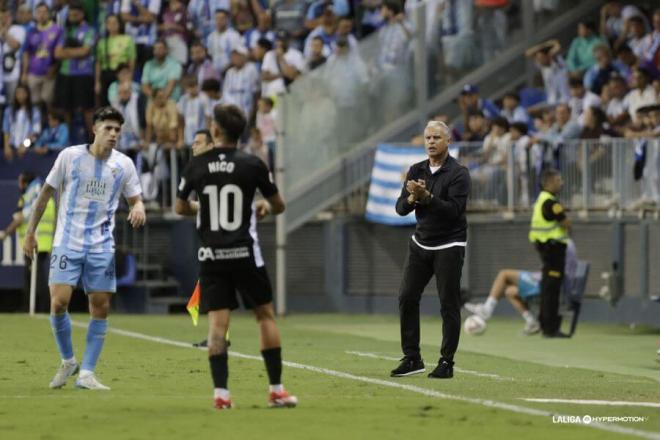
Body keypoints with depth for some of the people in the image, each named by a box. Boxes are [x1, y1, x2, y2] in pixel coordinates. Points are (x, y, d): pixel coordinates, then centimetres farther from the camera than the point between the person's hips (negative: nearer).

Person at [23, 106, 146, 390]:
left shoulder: (123, 164, 2)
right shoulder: (70, 156, -3)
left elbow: (135, 199, 12)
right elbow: (46, 193, 6)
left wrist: (139, 209, -14)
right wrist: (30, 232, 6)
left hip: (102, 247, 2)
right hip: (67, 243, -2)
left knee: (101, 307, -2)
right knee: (59, 303, -13)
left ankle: (86, 374, 5)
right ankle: (67, 362, 10)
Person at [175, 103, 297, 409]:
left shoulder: (196, 166, -1)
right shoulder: (252, 165, -6)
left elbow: (180, 208, 11)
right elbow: (279, 206, 4)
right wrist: (265, 207, 26)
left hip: (211, 255, 1)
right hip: (245, 254, -1)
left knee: (217, 322, 0)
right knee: (266, 315, 11)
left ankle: (220, 391, -10)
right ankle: (277, 389, 10)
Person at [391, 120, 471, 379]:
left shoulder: (458, 173, -10)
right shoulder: (417, 171, 7)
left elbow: (454, 209, -21)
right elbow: (400, 208, 3)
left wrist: (428, 197, -31)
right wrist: (412, 198, -17)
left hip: (449, 246, -5)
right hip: (420, 243, 5)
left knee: (449, 304, -3)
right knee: (407, 298, -2)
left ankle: (446, 362, 3)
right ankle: (412, 358, 6)